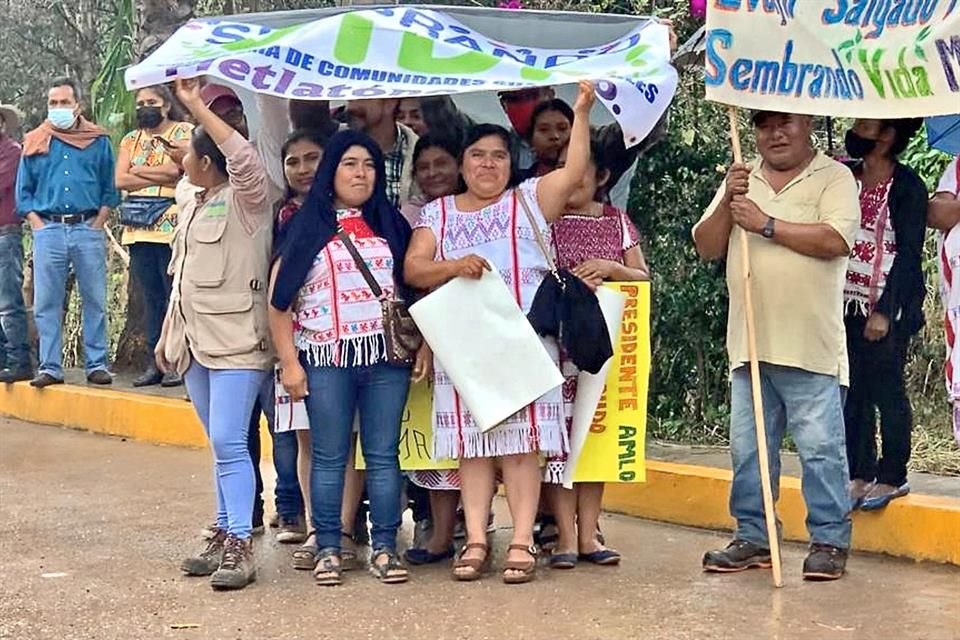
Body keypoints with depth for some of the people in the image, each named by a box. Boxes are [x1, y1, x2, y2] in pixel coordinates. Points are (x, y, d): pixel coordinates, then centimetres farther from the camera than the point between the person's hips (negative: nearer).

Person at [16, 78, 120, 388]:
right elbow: (23, 191, 12)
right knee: (46, 303, 1)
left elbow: (111, 188, 8)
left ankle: (97, 365, 7)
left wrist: (98, 223, -3)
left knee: (95, 301, 1)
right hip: (48, 229, 1)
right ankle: (50, 367, 6)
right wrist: (37, 224, -1)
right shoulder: (34, 143, 12)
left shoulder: (99, 141, 8)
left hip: (88, 228, -1)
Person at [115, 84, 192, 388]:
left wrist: (137, 171, 0)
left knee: (175, 295, -6)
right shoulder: (130, 140, 17)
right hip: (139, 228, 5)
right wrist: (160, 178, -6)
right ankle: (154, 363, 10)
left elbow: (172, 168, -13)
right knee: (151, 298, 7)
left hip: (172, 224, -5)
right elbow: (120, 180, 4)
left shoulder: (184, 132, 2)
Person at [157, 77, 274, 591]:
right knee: (222, 444, 12)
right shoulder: (191, 202, 16)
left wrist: (197, 107, -27)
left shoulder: (245, 201, -8)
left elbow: (245, 159, -31)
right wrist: (167, 334, 19)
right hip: (195, 339, 8)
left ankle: (241, 547, -9)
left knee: (228, 442, -13)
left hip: (236, 341, -8)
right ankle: (225, 536, 18)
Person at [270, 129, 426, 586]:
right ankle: (328, 549, 11)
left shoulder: (390, 223, 13)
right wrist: (289, 362, -7)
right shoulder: (307, 225, 3)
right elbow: (278, 299, -1)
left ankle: (384, 548, 9)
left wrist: (422, 345, 4)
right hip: (326, 359, -2)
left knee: (383, 455, 3)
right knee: (329, 458, 3)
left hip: (387, 356, 2)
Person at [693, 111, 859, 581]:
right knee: (747, 448, 9)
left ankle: (830, 541, 6)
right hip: (749, 343, 5)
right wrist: (727, 204, -6)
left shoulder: (835, 178, 1)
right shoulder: (740, 183, 16)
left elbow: (836, 240, -16)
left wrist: (767, 225, -14)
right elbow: (706, 248, 10)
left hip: (809, 346, -5)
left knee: (821, 447, -3)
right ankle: (753, 538, 19)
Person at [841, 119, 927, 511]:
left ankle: (892, 477, 10)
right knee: (854, 391, 8)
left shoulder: (907, 187, -8)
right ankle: (860, 474, 16)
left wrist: (884, 311, -16)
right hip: (849, 303, 6)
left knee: (886, 391, 0)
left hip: (889, 307, -6)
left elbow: (909, 255, -11)